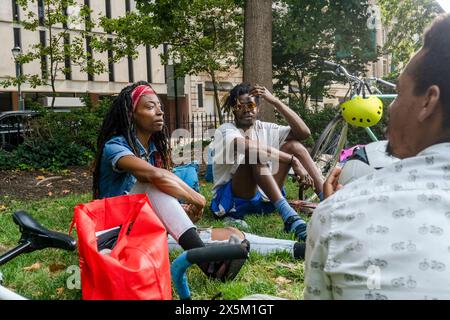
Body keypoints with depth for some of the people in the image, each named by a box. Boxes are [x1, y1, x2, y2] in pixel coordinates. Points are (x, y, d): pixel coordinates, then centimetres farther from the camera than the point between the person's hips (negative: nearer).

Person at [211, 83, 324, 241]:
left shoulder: (265, 129, 9)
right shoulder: (226, 130, -8)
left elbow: (304, 132, -5)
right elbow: (247, 146, -32)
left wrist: (275, 102, -9)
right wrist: (293, 160, -34)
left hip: (263, 196, 6)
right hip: (231, 199, -5)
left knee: (293, 144, -6)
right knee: (255, 154, -32)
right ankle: (289, 216, -44)